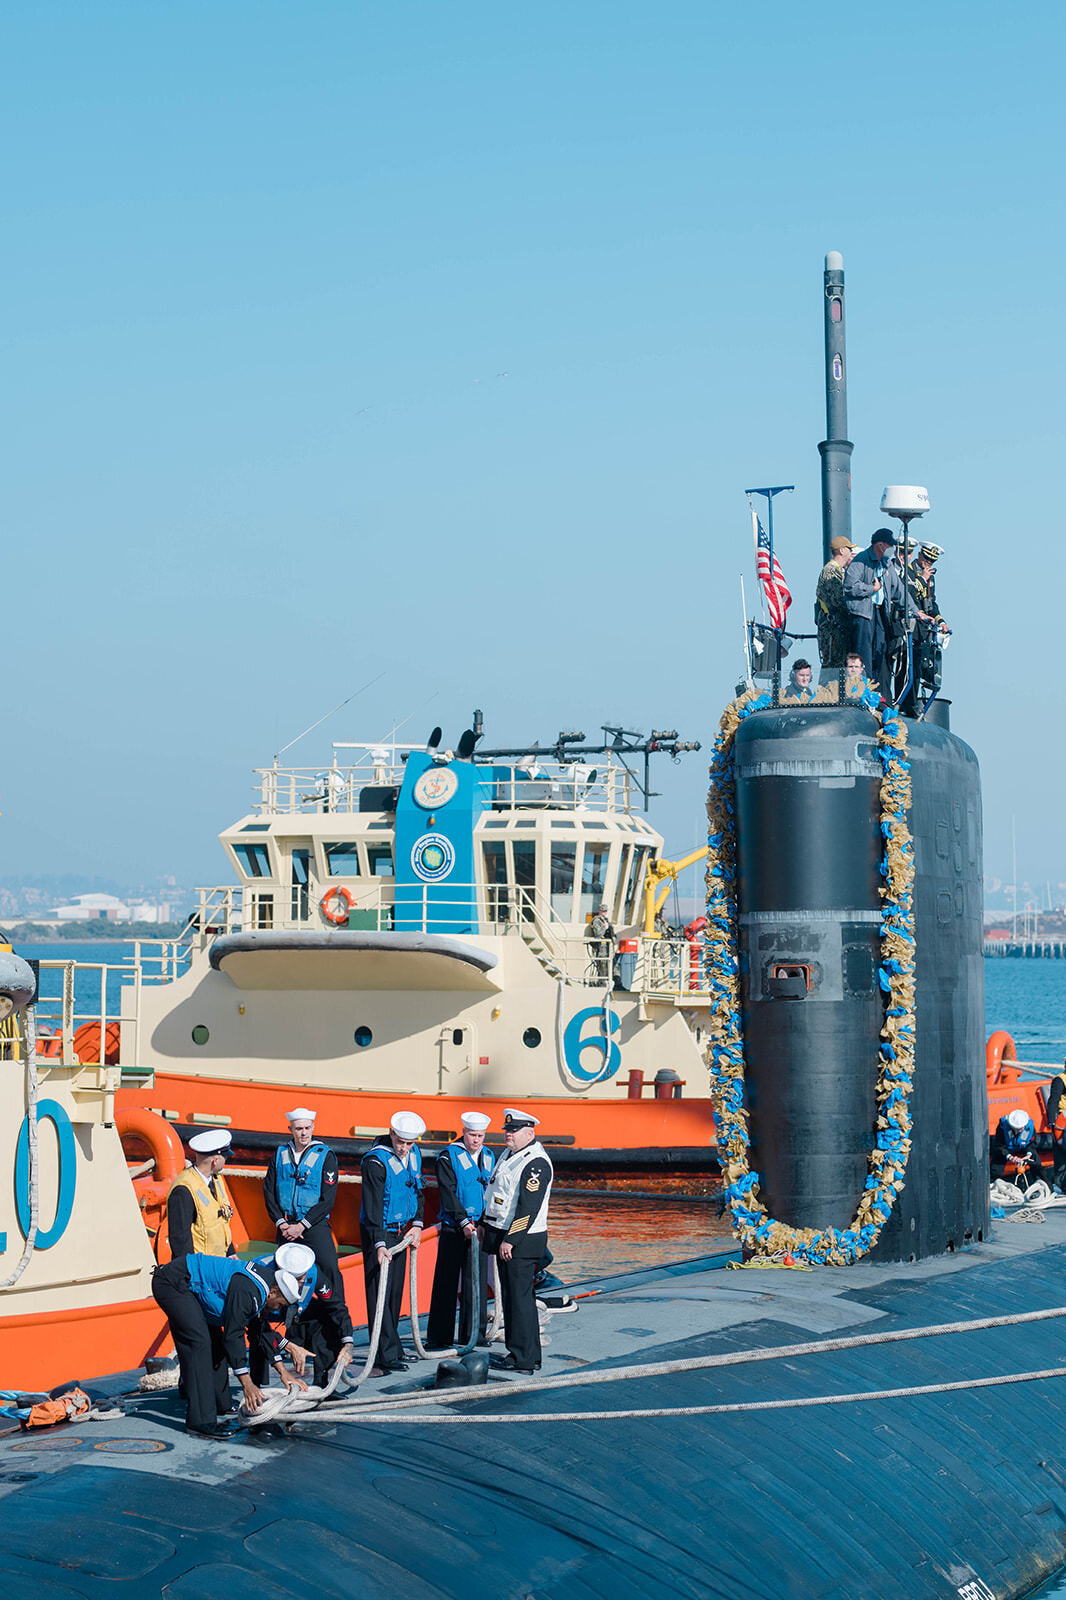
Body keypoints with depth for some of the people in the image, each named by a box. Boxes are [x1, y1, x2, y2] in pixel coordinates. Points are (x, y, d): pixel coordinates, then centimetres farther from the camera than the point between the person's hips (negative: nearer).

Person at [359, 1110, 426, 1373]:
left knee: (395, 1292, 11)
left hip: (401, 1231, 7)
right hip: (378, 1233, -7)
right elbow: (373, 1206, -24)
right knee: (380, 1293, -9)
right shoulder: (376, 1161, -20)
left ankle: (391, 1349, 19)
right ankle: (387, 1356, -12)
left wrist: (417, 1223, 5)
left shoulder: (414, 1154, 4)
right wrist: (379, 1244, -30)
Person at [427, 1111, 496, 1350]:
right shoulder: (448, 1157, -6)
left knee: (477, 1281, 7)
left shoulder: (489, 1158, 11)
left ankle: (473, 1334, 14)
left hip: (479, 1229, 5)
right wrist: (464, 1222, -20)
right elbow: (448, 1194, -13)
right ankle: (439, 1336, 4)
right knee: (446, 1283, -2)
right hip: (453, 1229, -5)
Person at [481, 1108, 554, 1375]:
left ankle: (524, 1358, -2)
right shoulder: (510, 1154, 13)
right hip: (506, 1237, 10)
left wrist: (510, 1240, -23)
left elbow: (529, 1207, -22)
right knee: (511, 1296, 14)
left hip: (521, 1242, -10)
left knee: (520, 1298, -6)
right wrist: (487, 1226, 22)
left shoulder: (536, 1163, -18)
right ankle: (517, 1351, 21)